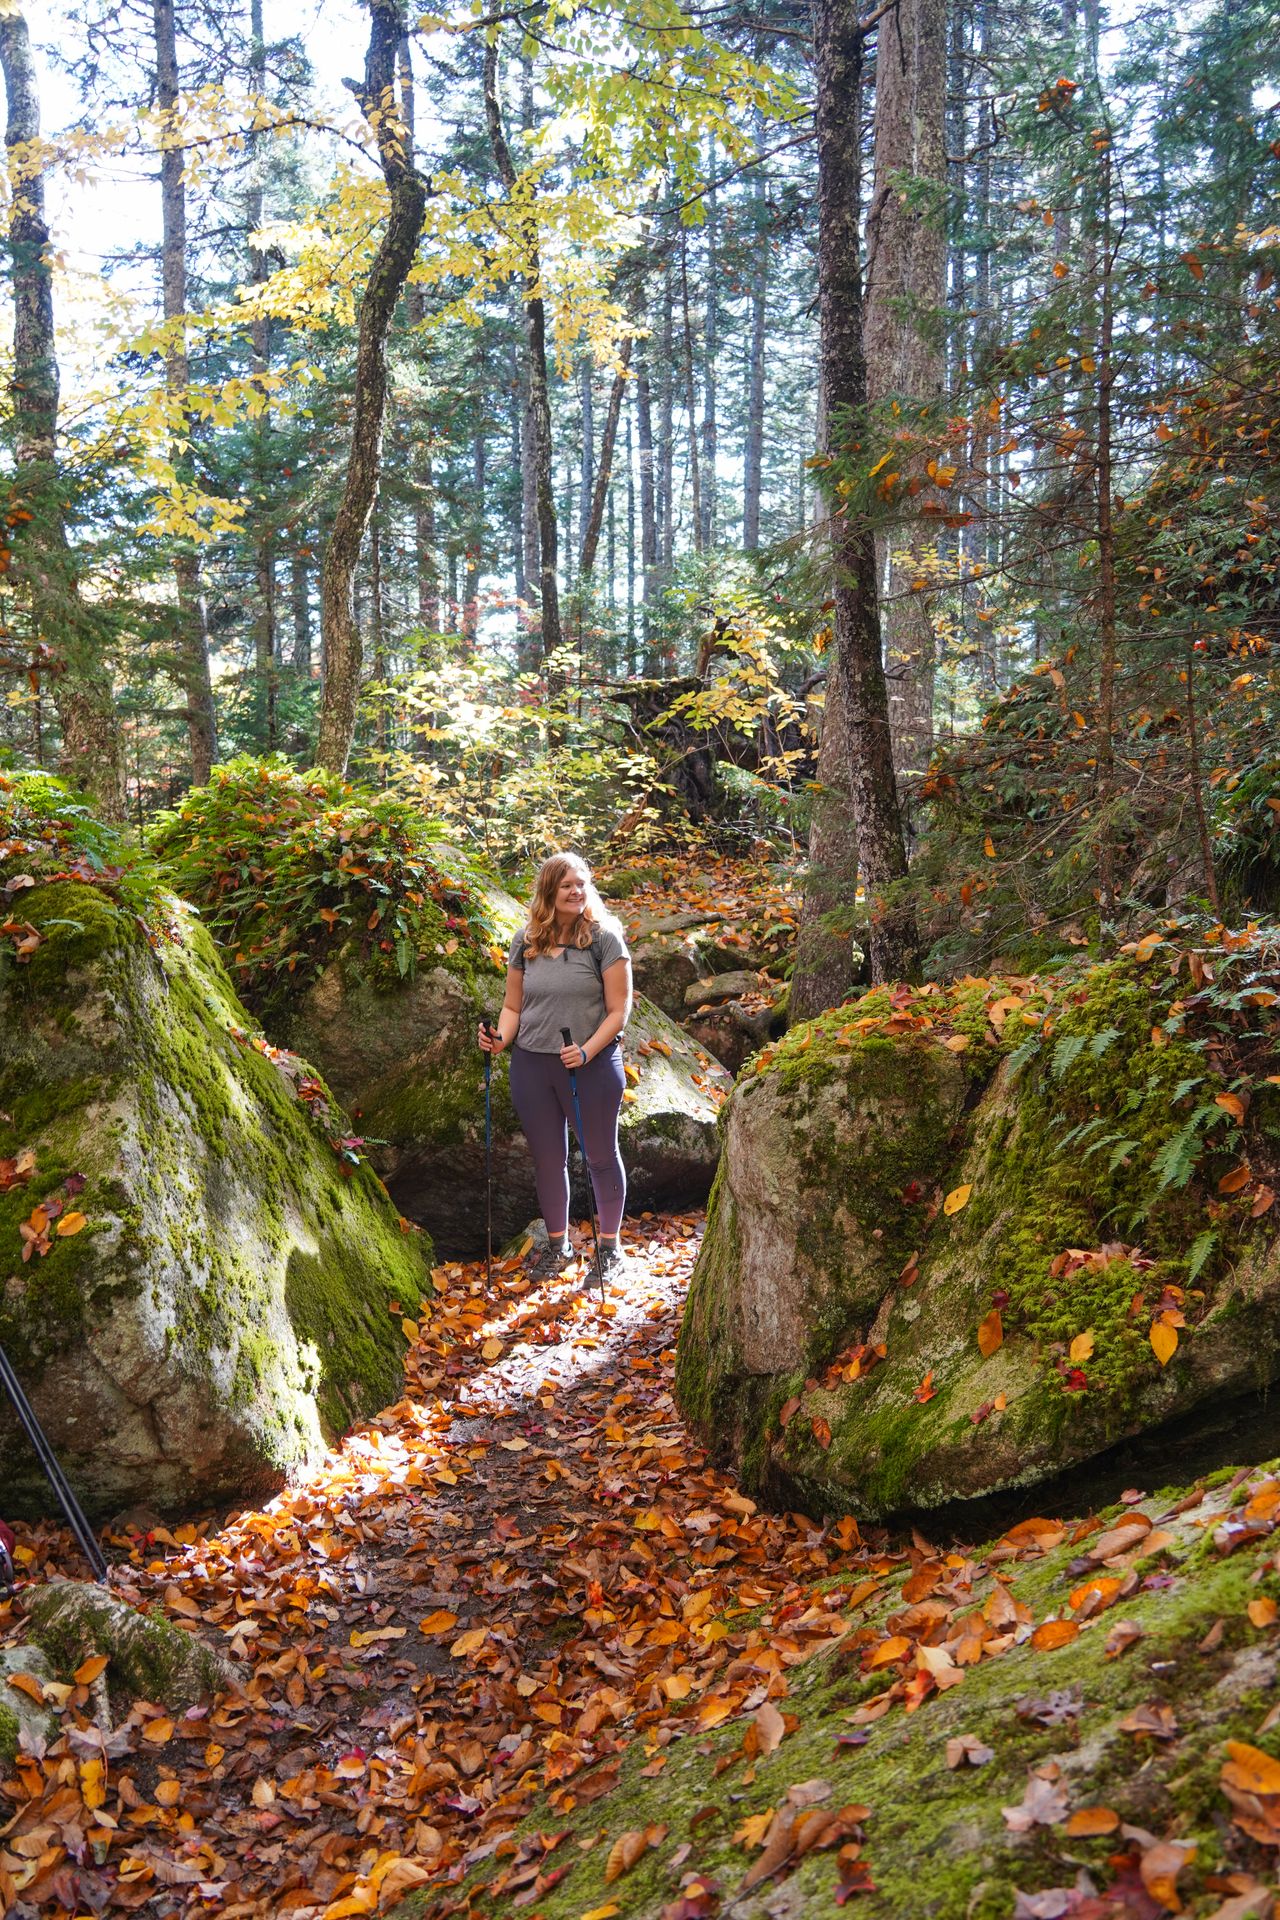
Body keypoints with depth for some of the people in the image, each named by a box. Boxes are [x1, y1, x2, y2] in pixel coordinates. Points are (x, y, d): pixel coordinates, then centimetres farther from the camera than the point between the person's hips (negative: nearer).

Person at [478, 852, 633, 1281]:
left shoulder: (604, 937, -8)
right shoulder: (525, 941, 3)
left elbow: (619, 1010, -9)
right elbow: (513, 1007, 9)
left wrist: (587, 1052, -22)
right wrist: (501, 1038, -11)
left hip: (591, 1065, -3)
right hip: (531, 1065, 4)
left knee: (600, 1156, 10)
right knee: (547, 1159, 15)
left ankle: (610, 1248, 26)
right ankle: (557, 1245, 34)